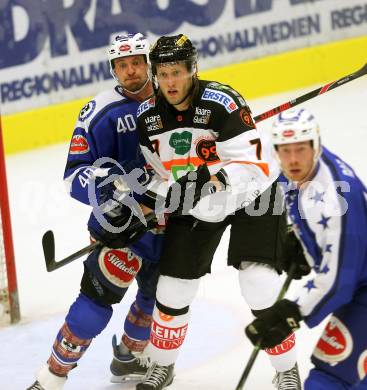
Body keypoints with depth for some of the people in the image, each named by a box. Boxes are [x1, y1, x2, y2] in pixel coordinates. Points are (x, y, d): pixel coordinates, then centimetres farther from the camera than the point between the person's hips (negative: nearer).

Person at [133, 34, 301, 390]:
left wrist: (211, 177, -43)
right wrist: (147, 207, -7)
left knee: (260, 286, -15)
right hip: (194, 206, 5)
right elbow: (159, 172, 7)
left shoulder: (223, 103, -28)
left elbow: (254, 167, -32)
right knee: (173, 287, 5)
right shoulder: (148, 116, -9)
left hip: (251, 197, -5)